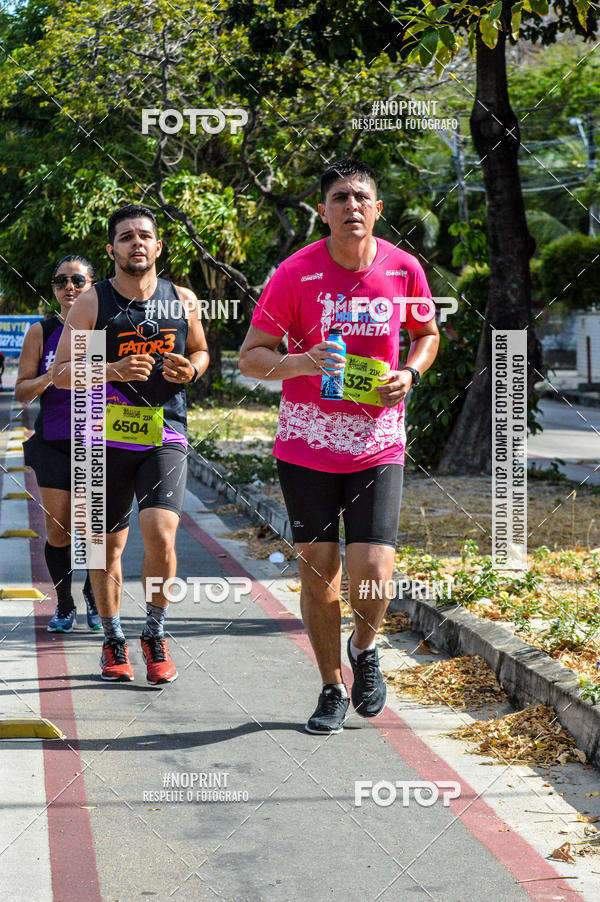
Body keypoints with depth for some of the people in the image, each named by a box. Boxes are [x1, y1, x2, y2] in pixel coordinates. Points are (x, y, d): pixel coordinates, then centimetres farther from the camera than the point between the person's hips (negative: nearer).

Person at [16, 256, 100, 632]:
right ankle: (64, 605, 18)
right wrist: (48, 379, -16)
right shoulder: (41, 332, 4)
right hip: (53, 442, 1)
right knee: (57, 530, 1)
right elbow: (22, 391, 3)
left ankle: (93, 598, 22)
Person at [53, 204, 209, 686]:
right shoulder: (93, 303, -3)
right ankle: (113, 640, 29)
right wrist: (112, 370, -20)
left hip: (165, 438, 0)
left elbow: (200, 350, 21)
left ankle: (155, 636, 5)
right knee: (109, 545, 9)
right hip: (108, 438, 0)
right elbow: (60, 373, -3)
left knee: (160, 536, -16)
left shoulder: (183, 300, 4)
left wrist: (192, 368, -3)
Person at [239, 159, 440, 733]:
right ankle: (331, 689, 24)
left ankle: (364, 648, 24)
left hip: (378, 444, 1)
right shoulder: (296, 274, -8)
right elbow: (250, 357, -5)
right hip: (307, 444, 0)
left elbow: (426, 333, 17)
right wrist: (304, 363, -24)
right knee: (317, 573, 4)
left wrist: (410, 374, -4)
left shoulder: (404, 269, -2)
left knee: (372, 573, -10)